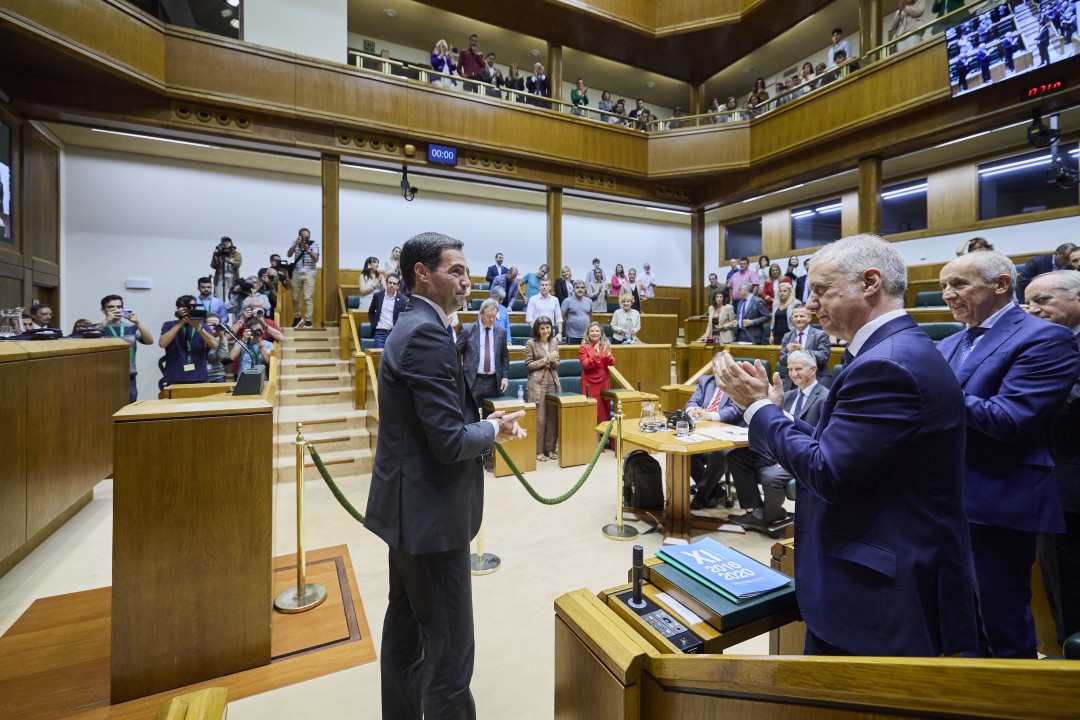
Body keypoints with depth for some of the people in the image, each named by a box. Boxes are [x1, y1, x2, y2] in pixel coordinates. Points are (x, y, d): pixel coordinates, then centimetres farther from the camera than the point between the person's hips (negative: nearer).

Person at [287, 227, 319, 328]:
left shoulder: (314, 244, -3)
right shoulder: (295, 243, 4)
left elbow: (316, 259, -12)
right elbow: (289, 255, -9)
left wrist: (308, 250, -27)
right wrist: (296, 244, -21)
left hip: (309, 274, -3)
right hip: (296, 274, 3)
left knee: (308, 297, -10)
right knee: (295, 297, 9)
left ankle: (308, 320, -6)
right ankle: (297, 317, 29)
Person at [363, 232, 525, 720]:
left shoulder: (414, 327, 10)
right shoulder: (427, 334, -22)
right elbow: (450, 441, -26)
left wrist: (482, 422, 2)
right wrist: (492, 430, -8)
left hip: (410, 506, 11)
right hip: (431, 512, -11)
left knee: (406, 625, 24)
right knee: (450, 646, 5)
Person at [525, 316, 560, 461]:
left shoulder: (554, 342, 9)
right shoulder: (531, 343, -4)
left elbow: (557, 364, 11)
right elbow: (528, 365, -6)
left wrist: (552, 361, -11)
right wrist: (546, 359, -13)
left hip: (553, 383, 5)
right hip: (537, 384, -4)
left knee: (553, 417, 5)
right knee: (539, 419, -3)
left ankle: (550, 448, 16)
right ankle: (539, 450, 8)